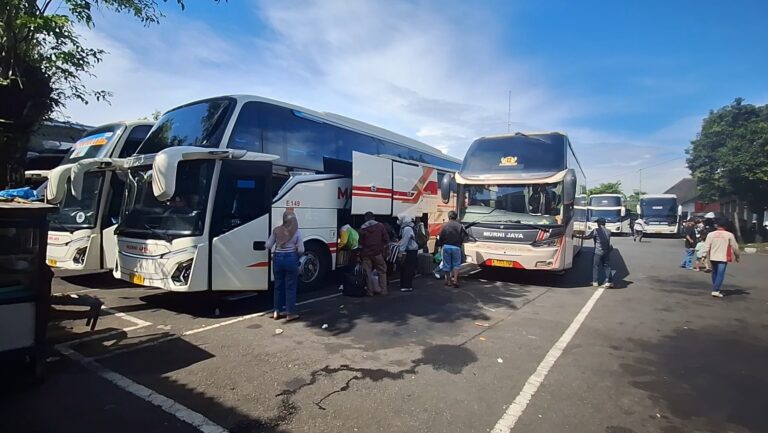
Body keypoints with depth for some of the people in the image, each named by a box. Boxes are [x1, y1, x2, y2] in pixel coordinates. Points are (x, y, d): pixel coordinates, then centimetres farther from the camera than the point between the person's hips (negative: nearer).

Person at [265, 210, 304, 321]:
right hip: (291, 259, -3)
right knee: (290, 287, 5)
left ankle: (277, 311, 23)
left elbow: (268, 245, 2)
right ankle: (290, 313, 10)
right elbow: (301, 250, -8)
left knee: (278, 285, 15)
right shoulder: (296, 232, -6)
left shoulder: (276, 230, 0)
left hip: (277, 258, 3)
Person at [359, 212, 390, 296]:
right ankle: (383, 290, 9)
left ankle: (370, 291, 8)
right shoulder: (380, 226, 0)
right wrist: (384, 248, 11)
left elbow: (360, 243, 3)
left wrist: (360, 253, 13)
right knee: (382, 271, 10)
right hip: (378, 252, 0)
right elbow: (386, 239, -2)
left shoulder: (362, 228, 1)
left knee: (368, 272, 6)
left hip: (366, 253, 1)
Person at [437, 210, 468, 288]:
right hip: (456, 247, 0)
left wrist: (442, 244, 16)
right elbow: (463, 237, -3)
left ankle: (448, 281, 16)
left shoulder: (444, 225, -4)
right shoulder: (460, 226, -3)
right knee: (456, 264, 10)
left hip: (446, 247, 0)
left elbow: (440, 238, -3)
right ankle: (455, 279, -4)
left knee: (447, 264, 10)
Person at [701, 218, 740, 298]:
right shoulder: (729, 235, -4)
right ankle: (715, 291, -12)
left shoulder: (711, 234, -2)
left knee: (714, 273, 18)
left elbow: (706, 246, -4)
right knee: (720, 274, -4)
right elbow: (735, 247, 3)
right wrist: (737, 256, 16)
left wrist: (704, 255, 2)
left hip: (713, 257, 2)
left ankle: (715, 289, 28)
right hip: (723, 258, -2)